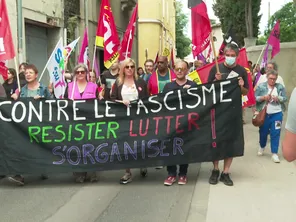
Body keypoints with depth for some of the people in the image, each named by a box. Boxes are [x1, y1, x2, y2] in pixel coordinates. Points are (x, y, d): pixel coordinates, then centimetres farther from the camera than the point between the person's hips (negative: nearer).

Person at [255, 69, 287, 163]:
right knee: (263, 132, 15)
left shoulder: (280, 87, 1)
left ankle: (274, 153, 6)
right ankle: (262, 147, 42)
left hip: (277, 114, 0)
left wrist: (278, 98, -17)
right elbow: (255, 98, -3)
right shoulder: (261, 86, -2)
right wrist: (263, 97, -20)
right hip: (264, 114, 0)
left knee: (275, 134, -1)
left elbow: (285, 98, 2)